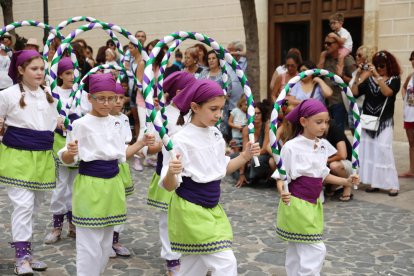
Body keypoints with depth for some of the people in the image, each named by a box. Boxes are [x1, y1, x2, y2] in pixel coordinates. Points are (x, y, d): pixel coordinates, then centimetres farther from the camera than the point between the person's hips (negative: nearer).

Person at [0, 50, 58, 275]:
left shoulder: (48, 96, 9)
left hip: (42, 157, 5)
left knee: (33, 205, 12)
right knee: (23, 204, -9)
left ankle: (26, 251, 25)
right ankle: (22, 256, -1)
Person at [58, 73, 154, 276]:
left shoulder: (116, 123, 7)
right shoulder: (81, 124, -10)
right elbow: (68, 160, -9)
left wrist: (141, 143, 5)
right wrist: (70, 152, -30)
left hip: (113, 184, 6)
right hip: (90, 185, -6)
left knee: (106, 242, 16)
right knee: (90, 244, -3)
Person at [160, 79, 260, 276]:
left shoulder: (215, 134, 3)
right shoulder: (181, 140, -19)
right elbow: (169, 186, -18)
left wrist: (244, 157, -1)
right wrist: (171, 172, -40)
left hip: (212, 209, 7)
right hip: (190, 210, -7)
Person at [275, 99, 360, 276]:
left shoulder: (323, 145, 4)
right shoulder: (291, 147, -17)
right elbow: (281, 176, -14)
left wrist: (345, 182, 6)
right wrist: (282, 192, -34)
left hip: (313, 204, 7)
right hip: (296, 204, -7)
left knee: (297, 251, 17)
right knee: (316, 249, -6)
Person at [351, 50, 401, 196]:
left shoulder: (394, 79, -1)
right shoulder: (369, 79, 6)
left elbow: (387, 92, -20)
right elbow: (354, 92, 0)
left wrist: (377, 75, -23)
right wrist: (358, 76, -9)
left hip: (384, 122, -4)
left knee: (383, 151, -10)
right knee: (368, 151, 3)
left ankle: (391, 184, -4)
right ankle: (375, 182, 10)